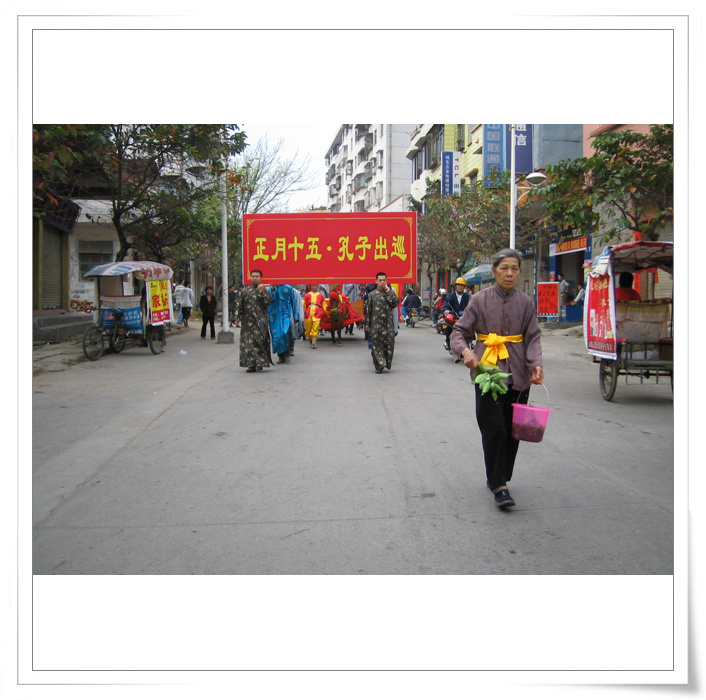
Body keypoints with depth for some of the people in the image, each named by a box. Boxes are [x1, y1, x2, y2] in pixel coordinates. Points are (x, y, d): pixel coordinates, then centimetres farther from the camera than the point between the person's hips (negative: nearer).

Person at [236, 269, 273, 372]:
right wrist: (237, 317, 6)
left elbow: (268, 302, -10)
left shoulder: (264, 290, 6)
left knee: (259, 340, -11)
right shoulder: (245, 291, 14)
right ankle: (251, 364, 5)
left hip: (260, 321, -3)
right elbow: (239, 305, 14)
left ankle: (260, 363, -3)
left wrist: (261, 291, -13)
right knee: (247, 342, 0)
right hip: (247, 321, 3)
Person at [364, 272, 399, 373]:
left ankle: (387, 363, 12)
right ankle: (378, 366, 5)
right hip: (376, 325, -1)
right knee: (376, 344, -1)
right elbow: (368, 311, 7)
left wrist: (388, 292, -8)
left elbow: (396, 303, -9)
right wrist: (367, 326, 4)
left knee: (389, 344, -1)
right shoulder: (372, 294, 6)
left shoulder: (390, 292, 10)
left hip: (388, 324, 1)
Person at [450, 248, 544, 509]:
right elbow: (460, 330, 1)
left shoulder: (526, 302, 5)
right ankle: (498, 485, -2)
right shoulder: (480, 299, 0)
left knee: (512, 428, 7)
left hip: (517, 373, 3)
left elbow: (533, 337, 5)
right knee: (493, 427, -9)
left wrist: (536, 364, -12)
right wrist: (465, 351, -19)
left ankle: (497, 477, 25)